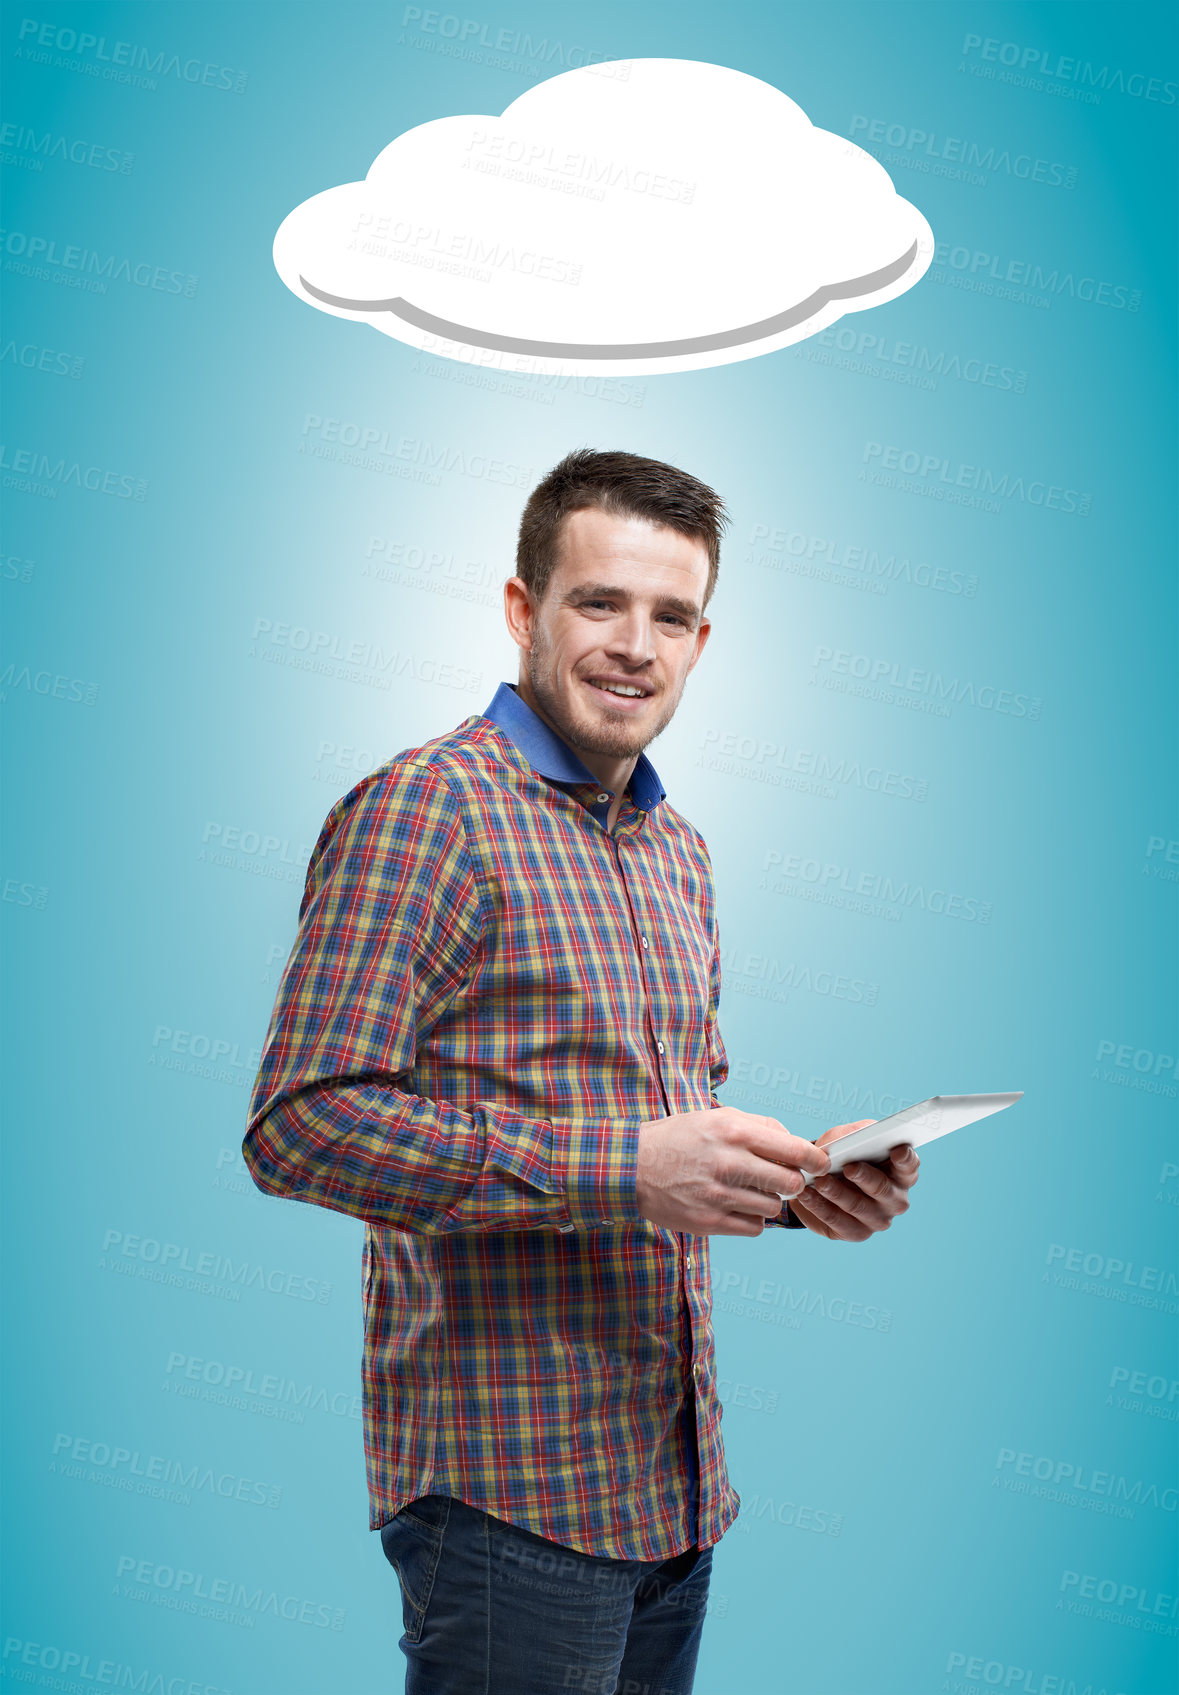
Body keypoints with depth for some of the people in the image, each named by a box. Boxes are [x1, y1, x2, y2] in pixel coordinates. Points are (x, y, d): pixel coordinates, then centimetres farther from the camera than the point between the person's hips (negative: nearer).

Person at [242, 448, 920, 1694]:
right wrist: (627, 1167, -24)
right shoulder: (424, 811, -11)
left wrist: (791, 1183, 2)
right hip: (513, 1486, -8)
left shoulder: (679, 849, 15)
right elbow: (302, 1125, -20)